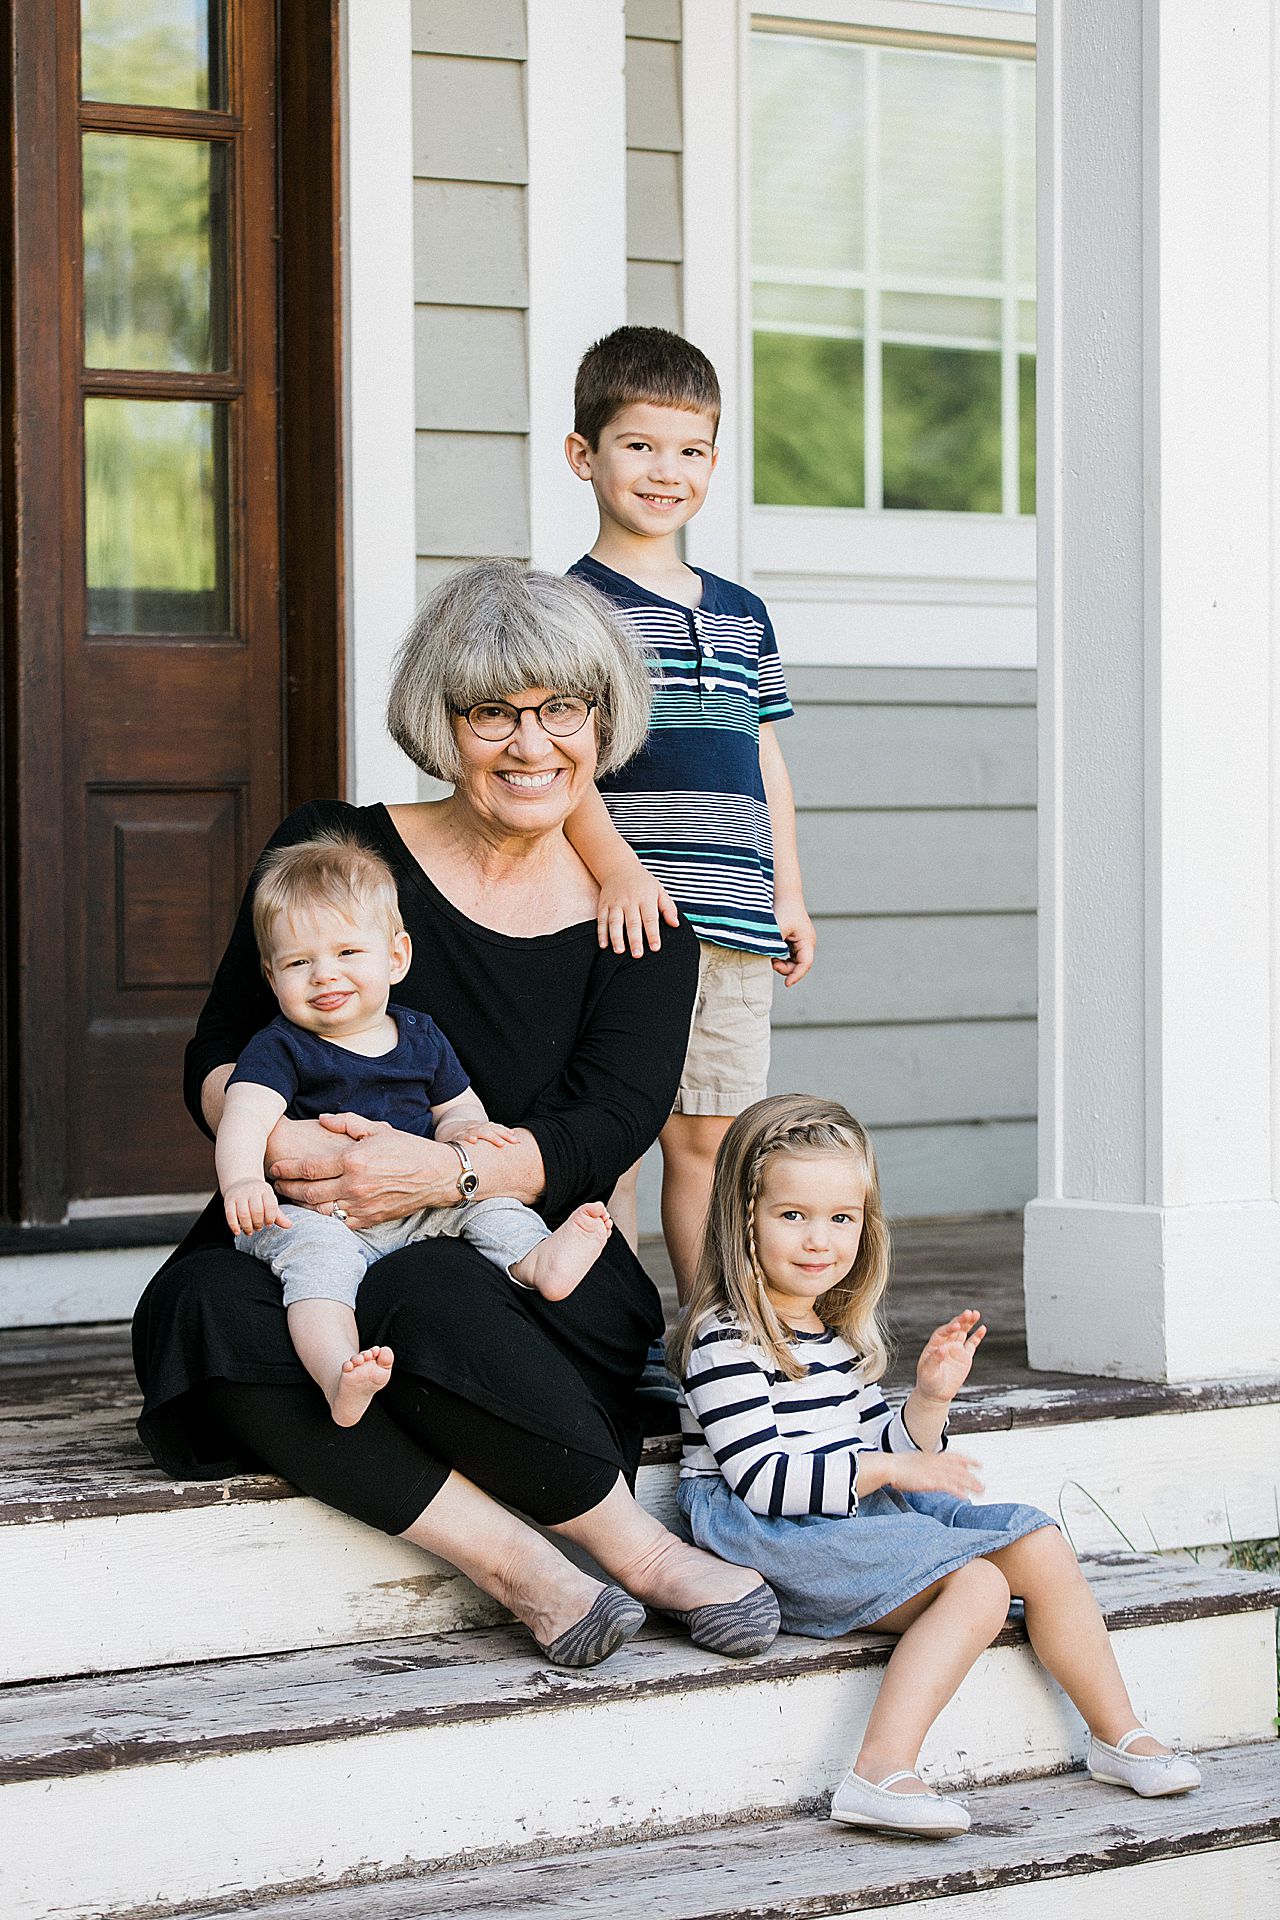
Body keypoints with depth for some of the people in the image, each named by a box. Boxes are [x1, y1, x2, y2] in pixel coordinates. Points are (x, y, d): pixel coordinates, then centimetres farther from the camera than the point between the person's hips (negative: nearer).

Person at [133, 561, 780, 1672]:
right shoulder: (336, 852, 5)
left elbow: (603, 1135, -6)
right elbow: (218, 1057, 7)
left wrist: (442, 1171, -26)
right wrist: (272, 1139, -18)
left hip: (535, 1280, -2)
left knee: (429, 1298, -38)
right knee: (199, 1311, -33)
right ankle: (517, 1565, -34)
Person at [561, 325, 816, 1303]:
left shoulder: (741, 615, 18)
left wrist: (787, 894, 16)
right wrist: (619, 869, -23)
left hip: (735, 927, 6)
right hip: (625, 923, -6)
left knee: (712, 1134, 9)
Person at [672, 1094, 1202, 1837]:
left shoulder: (841, 1333, 15)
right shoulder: (725, 1342, -13)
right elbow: (764, 1481, -20)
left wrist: (929, 1400, 2)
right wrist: (887, 1470, -21)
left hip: (857, 1519, 9)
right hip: (769, 1540, -9)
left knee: (1041, 1546, 0)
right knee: (977, 1582, -26)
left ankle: (1120, 1735, 10)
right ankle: (882, 1776, -36)